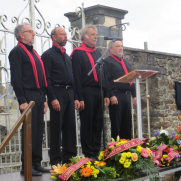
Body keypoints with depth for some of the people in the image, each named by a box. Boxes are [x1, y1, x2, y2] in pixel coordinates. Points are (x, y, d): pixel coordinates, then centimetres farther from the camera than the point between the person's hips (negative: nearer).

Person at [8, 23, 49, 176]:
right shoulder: (17, 52, -6)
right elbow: (16, 79, -13)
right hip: (28, 97, -8)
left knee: (38, 131, 10)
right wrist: (22, 101, -19)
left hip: (38, 97, 8)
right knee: (29, 131, -5)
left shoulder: (33, 52, 20)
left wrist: (44, 99, 19)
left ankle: (37, 164, 18)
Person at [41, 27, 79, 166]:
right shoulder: (48, 55, -3)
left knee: (70, 126, 7)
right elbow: (47, 79, -11)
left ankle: (69, 157, 15)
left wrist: (75, 97, 12)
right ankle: (56, 160, 2)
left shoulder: (67, 56, 20)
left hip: (69, 93, 7)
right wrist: (52, 98, -18)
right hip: (57, 93, -7)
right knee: (56, 127, -4)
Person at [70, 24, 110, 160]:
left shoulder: (98, 53, 18)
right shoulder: (78, 53, -4)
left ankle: (96, 152, 18)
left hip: (98, 92, 7)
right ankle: (88, 154, 6)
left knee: (98, 123, 9)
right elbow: (77, 77, -10)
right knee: (87, 124, -1)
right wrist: (80, 98, -15)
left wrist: (106, 95, 14)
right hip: (86, 92, -7)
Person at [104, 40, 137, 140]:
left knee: (127, 123, 10)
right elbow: (106, 80, -11)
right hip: (116, 96, -7)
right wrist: (111, 95, -19)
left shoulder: (126, 63, 22)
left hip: (127, 95, 7)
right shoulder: (108, 62, -2)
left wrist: (134, 95, 16)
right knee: (116, 123, -4)